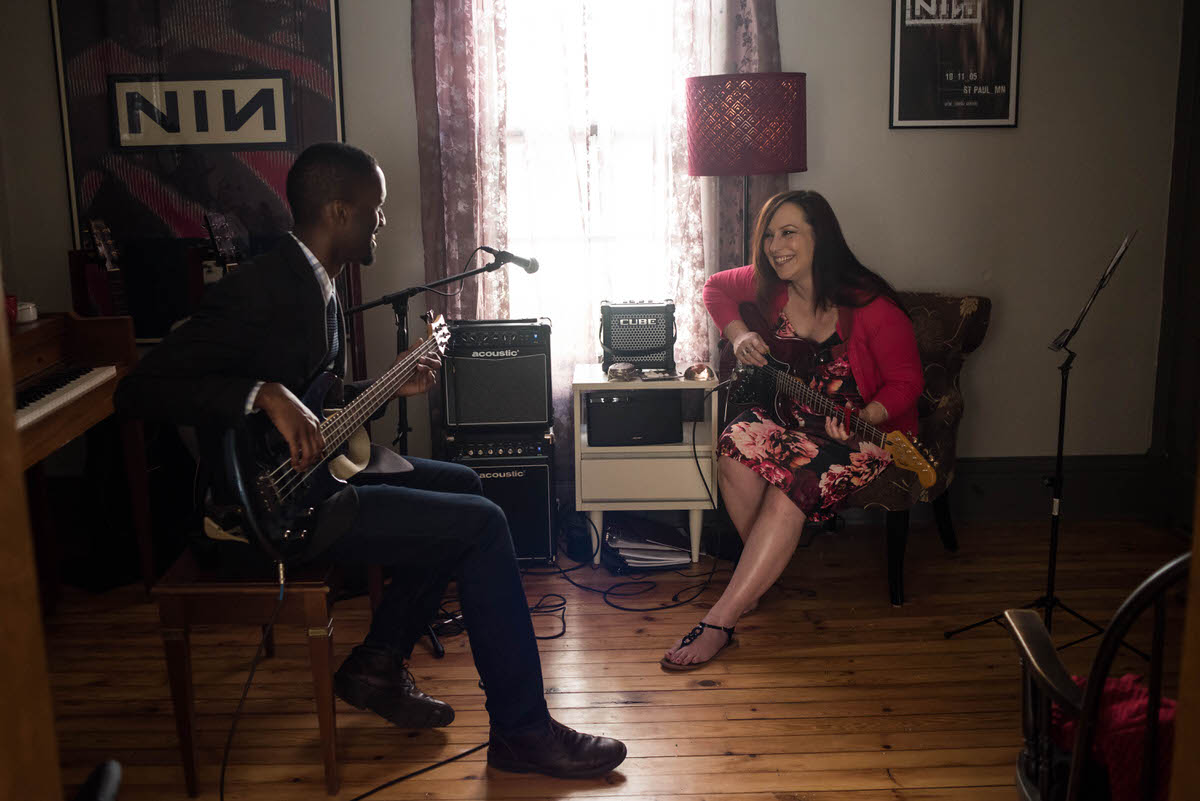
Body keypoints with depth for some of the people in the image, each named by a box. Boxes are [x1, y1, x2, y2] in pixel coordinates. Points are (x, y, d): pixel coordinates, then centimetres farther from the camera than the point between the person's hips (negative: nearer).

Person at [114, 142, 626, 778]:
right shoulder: (261, 289, -21)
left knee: (459, 484, 21)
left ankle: (377, 664, 19)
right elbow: (140, 389, -27)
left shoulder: (319, 285, 11)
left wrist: (390, 386, 17)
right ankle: (522, 731, -3)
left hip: (311, 468, 11)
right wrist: (266, 394, -34)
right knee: (482, 525, -13)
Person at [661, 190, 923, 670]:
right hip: (788, 416, 5)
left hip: (864, 429, -5)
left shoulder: (869, 305, -17)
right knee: (739, 442, -30)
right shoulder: (767, 286, -1)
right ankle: (762, 571, -11)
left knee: (791, 484, -33)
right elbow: (716, 287, 18)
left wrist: (864, 418, -29)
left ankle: (718, 624, -30)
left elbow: (906, 381, -11)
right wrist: (738, 334, 0)